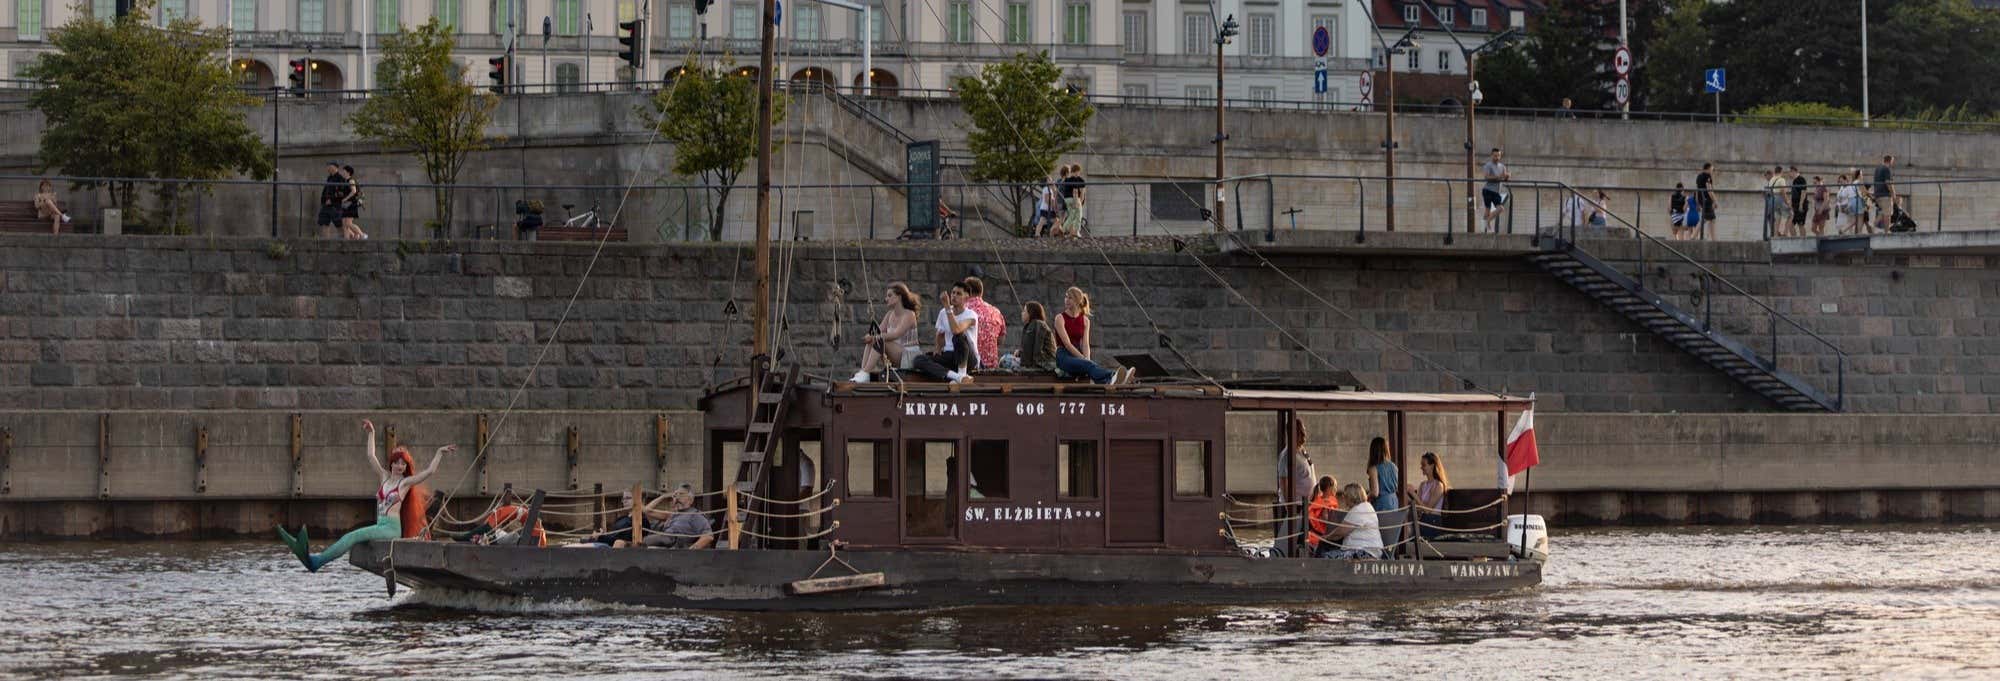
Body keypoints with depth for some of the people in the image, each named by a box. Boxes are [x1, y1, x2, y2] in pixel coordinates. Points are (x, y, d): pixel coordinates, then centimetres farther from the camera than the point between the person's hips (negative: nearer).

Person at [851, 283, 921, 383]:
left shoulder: (909, 315, -12)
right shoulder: (890, 315, 11)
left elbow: (896, 335, -26)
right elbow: (879, 332, 3)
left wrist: (876, 337, -33)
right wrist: (870, 337, -21)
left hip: (909, 357, -8)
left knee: (880, 341, -27)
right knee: (871, 341, -6)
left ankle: (865, 374, -36)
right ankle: (862, 372, -20)